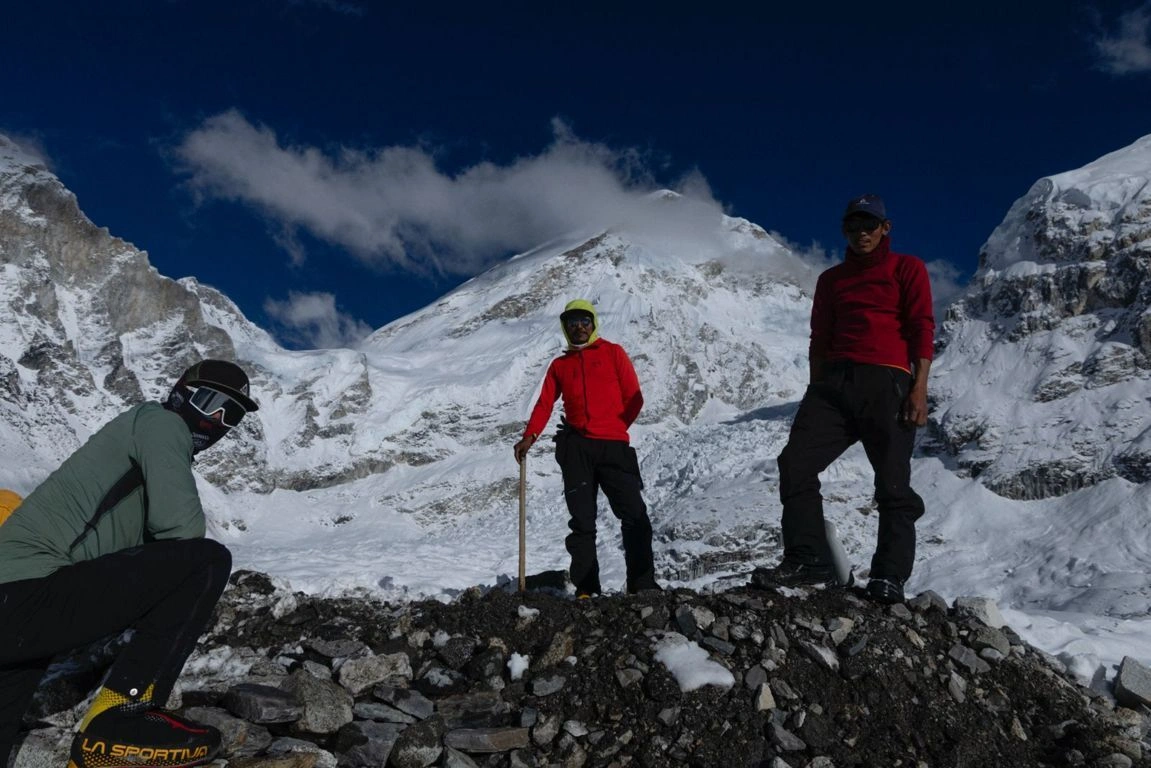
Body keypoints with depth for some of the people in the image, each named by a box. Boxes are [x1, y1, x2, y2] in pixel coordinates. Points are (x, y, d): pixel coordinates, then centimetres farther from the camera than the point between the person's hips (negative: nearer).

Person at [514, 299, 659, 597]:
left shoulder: (613, 353, 11)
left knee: (634, 514, -9)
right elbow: (544, 404, 10)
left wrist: (612, 429, 1)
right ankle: (585, 589, 2)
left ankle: (643, 585, -5)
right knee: (582, 520, 0)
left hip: (614, 446, -2)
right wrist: (529, 436, -6)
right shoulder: (559, 365, 18)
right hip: (576, 448, 2)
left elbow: (634, 398, 7)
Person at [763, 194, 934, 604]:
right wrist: (815, 391, 12)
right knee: (796, 463, -13)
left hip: (887, 382, -4)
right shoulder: (831, 279, 25)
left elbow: (922, 328, 2)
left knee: (893, 484, -9)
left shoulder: (907, 269, 13)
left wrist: (919, 387, -10)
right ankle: (808, 558, -9)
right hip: (835, 381, 4)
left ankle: (889, 576, -7)